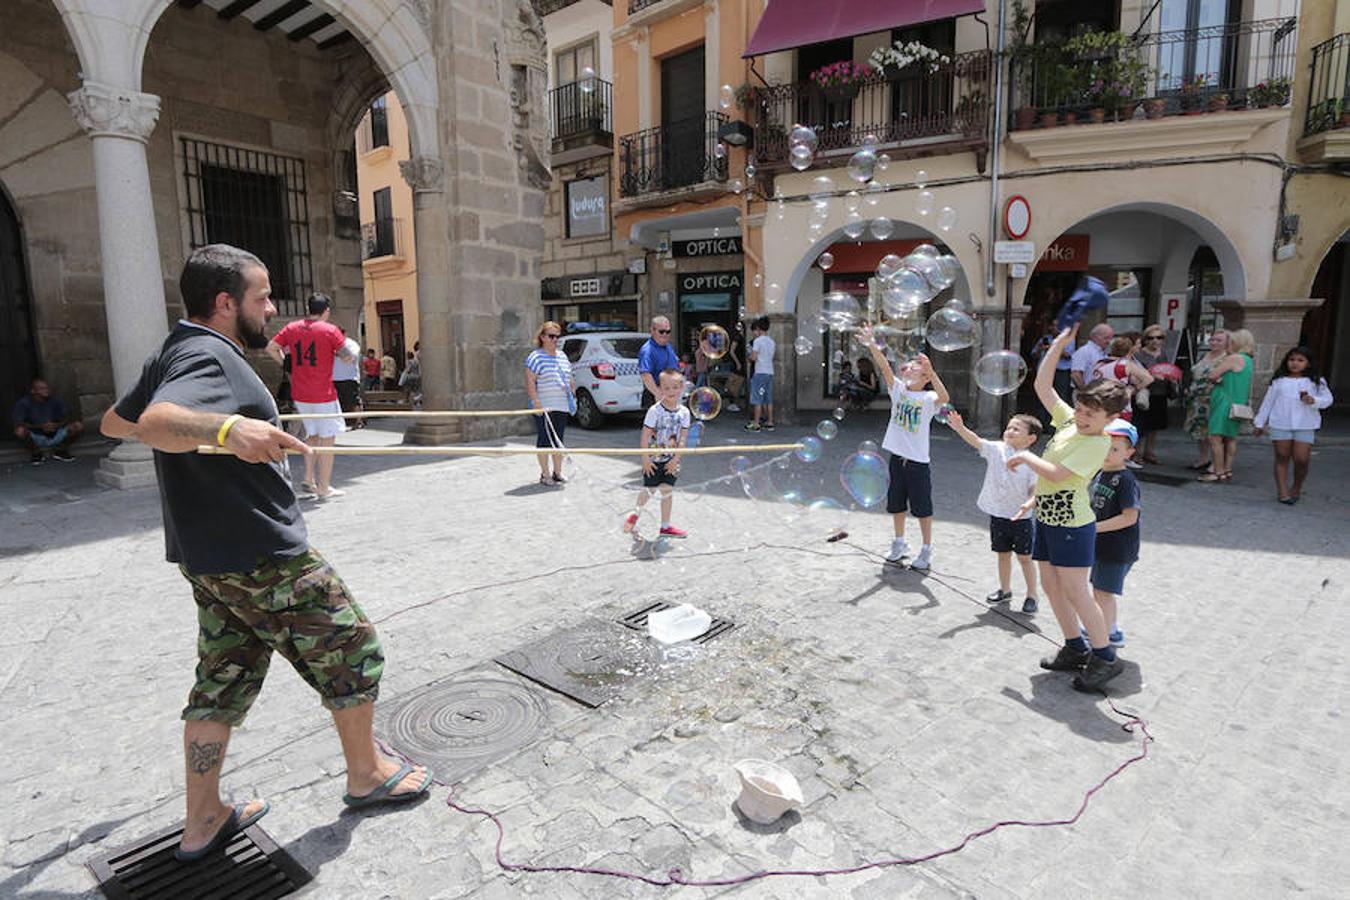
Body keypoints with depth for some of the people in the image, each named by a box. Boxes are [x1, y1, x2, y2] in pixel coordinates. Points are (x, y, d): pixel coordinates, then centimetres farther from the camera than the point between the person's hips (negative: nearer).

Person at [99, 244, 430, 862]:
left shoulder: (172, 354, 13)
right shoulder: (209, 356, -18)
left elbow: (115, 422, 25)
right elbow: (156, 423, -36)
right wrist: (227, 427, -53)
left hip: (208, 555, 10)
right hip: (262, 556, -10)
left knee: (222, 681, 17)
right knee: (352, 647, 5)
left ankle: (203, 822, 28)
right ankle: (367, 773, 23)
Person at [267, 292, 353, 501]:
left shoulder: (292, 328, 5)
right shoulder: (330, 330, -8)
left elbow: (271, 347, 3)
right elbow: (348, 357, -12)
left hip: (300, 394, 5)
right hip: (323, 395, -5)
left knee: (312, 435, 22)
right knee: (327, 440, 3)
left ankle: (309, 479, 18)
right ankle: (324, 488, 6)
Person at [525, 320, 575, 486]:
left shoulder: (562, 355, 15)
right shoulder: (535, 357, -8)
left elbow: (569, 379, 23)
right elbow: (530, 382, -14)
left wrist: (573, 395, 17)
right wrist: (536, 403, -21)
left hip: (562, 406, 7)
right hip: (544, 407, -7)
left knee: (559, 440, 11)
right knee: (544, 440, -1)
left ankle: (558, 472, 20)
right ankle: (545, 475, 7)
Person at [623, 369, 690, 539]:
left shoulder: (684, 412, -3)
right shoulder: (655, 410, -15)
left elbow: (683, 437, -2)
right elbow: (645, 435, -13)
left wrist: (676, 459, -8)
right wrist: (645, 458, -14)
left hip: (670, 460, 3)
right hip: (654, 458, -3)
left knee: (668, 490, 7)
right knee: (649, 489, 4)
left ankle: (665, 526, 19)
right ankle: (636, 513, 33)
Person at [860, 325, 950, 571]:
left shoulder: (928, 399, -9)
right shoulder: (898, 390, 2)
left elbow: (944, 397, -31)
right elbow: (885, 367, -10)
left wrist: (931, 370, -43)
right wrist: (872, 344, -23)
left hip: (918, 461, -4)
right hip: (897, 457, 4)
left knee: (923, 507, 5)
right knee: (896, 504, 16)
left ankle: (927, 550, 19)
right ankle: (899, 543, 33)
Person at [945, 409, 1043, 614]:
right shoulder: (996, 449, -4)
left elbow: (1035, 490, -12)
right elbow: (976, 441, -16)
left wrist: (1029, 504, -31)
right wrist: (960, 427, -32)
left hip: (1020, 518, -3)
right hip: (997, 515, 3)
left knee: (1025, 558, 9)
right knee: (1003, 554, 18)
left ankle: (1031, 595, 25)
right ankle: (1005, 589, 35)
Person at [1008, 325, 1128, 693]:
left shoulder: (1098, 443, -17)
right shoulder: (1068, 420, 4)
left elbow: (1056, 474, -25)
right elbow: (1042, 384, 6)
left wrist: (1026, 457, -10)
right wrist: (1060, 343, 1)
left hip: (1072, 524, -8)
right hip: (1047, 519, 8)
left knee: (1076, 592, -5)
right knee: (1051, 585, 13)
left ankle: (1105, 657, 10)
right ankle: (1075, 648, 27)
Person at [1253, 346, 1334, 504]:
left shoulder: (1315, 381, 7)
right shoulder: (1278, 381, 10)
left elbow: (1327, 399, 4)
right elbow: (1268, 402, 13)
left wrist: (1314, 400, -18)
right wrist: (1259, 423, 14)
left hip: (1305, 426, -1)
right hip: (1280, 425, 1)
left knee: (1301, 460, -6)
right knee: (1282, 458, 2)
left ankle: (1296, 488, 16)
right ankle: (1282, 491, 5)